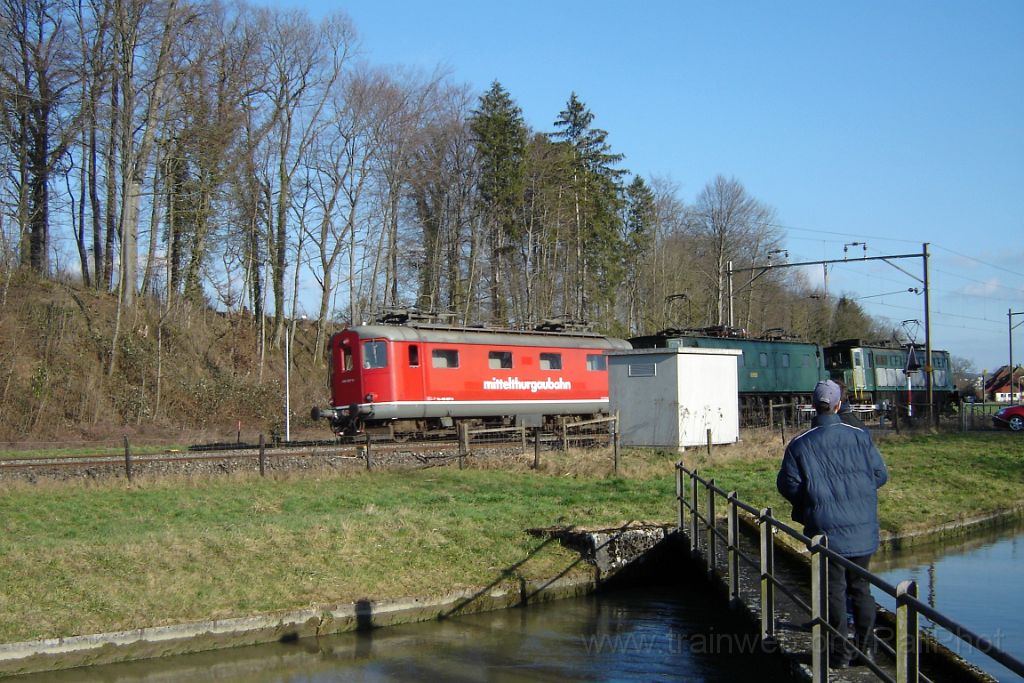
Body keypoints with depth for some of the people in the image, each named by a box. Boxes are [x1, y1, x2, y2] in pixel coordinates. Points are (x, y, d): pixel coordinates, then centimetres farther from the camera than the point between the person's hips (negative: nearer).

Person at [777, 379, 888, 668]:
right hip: (862, 528, 2)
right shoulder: (859, 436, -3)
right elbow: (880, 474, 2)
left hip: (826, 528, -2)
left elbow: (788, 485, -6)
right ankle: (866, 646, 18)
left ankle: (840, 653, 9)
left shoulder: (799, 445, -6)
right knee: (861, 586, 15)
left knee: (834, 589, 6)